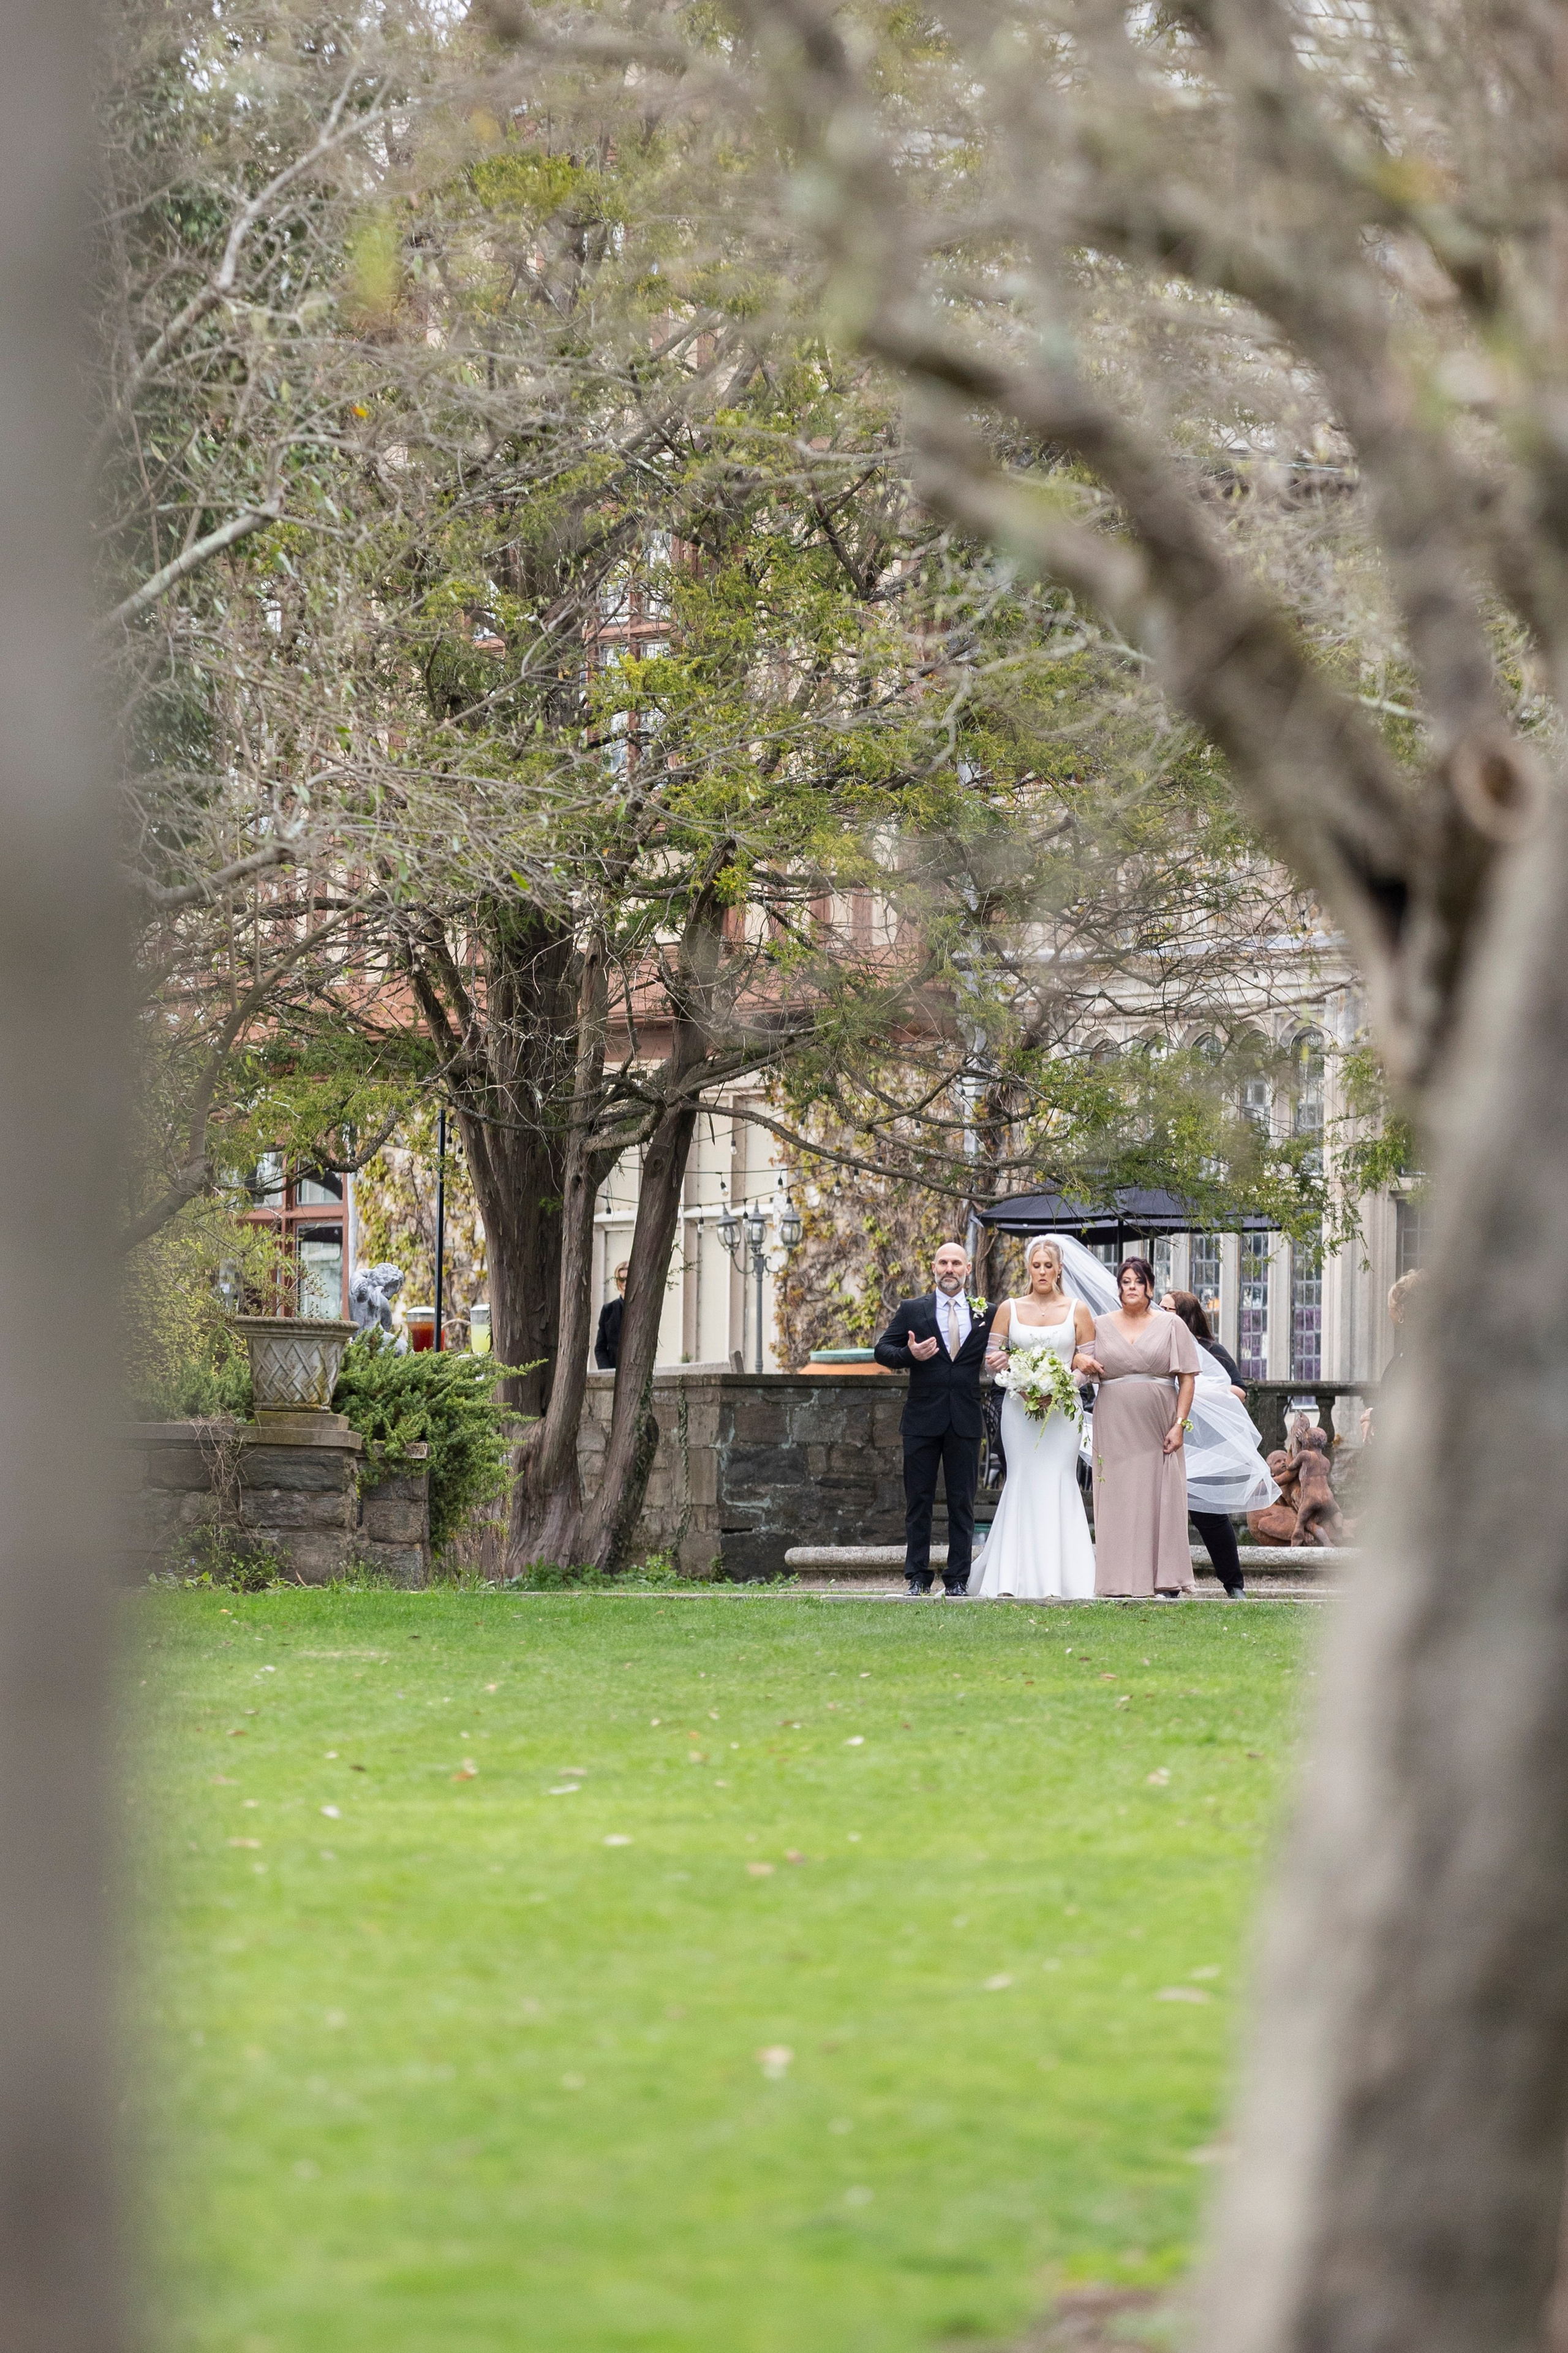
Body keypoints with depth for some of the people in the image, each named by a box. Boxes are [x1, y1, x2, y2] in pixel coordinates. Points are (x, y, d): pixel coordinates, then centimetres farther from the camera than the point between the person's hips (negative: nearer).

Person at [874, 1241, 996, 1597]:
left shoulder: (986, 1314, 9)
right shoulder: (912, 1310, 6)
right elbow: (882, 1350, 4)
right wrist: (909, 1355, -16)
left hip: (966, 1421, 1)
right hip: (923, 1419, 0)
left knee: (962, 1504, 2)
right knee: (918, 1502, 2)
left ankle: (958, 1580, 6)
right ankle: (918, 1577, 7)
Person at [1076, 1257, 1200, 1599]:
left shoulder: (1171, 1325, 6)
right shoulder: (1101, 1326, 10)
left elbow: (1187, 1378, 3)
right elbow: (1079, 1360, 18)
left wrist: (1179, 1424, -7)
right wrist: (1079, 1360, -7)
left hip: (1158, 1426, -1)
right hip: (1114, 1426, 2)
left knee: (1162, 1497, -4)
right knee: (1119, 1499, -3)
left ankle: (1167, 1582, -2)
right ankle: (1126, 1582, -3)